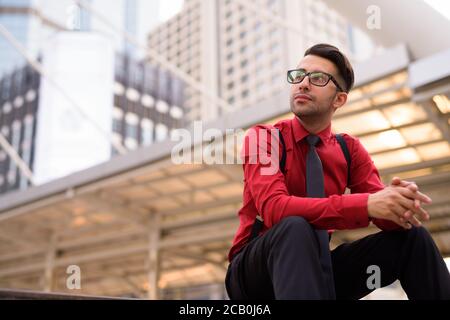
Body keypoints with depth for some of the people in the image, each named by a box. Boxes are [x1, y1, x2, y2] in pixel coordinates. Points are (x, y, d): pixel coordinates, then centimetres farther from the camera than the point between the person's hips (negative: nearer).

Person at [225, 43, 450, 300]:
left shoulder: (349, 149, 5)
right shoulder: (262, 138, -11)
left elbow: (382, 208, -6)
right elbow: (274, 208, -28)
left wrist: (402, 205, -31)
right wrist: (365, 204, -36)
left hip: (317, 267, 4)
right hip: (256, 270, -4)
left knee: (412, 236, -12)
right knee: (294, 227, -36)